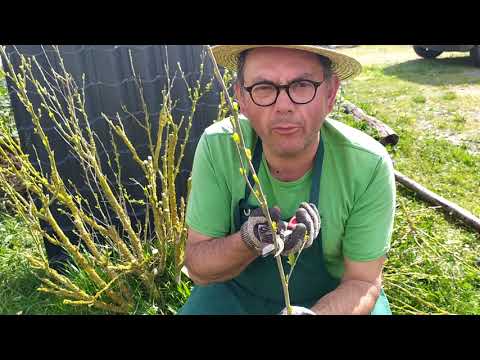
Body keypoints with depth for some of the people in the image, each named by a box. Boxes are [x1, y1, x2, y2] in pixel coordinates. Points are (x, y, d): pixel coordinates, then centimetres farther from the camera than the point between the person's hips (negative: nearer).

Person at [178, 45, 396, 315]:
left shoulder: (369, 166, -23)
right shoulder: (218, 147, -21)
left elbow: (363, 282, -13)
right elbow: (197, 268, -13)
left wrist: (312, 313, -32)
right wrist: (249, 242, -33)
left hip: (333, 296, 2)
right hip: (239, 290, -1)